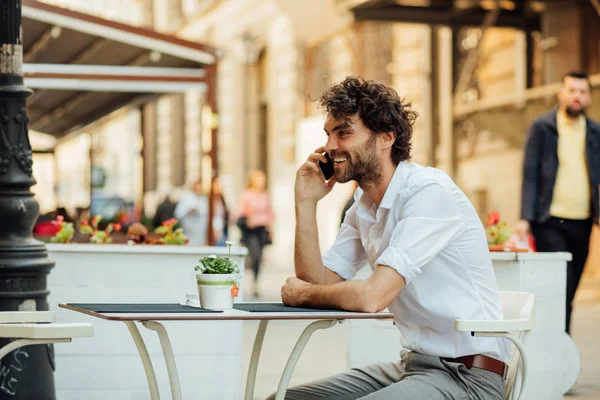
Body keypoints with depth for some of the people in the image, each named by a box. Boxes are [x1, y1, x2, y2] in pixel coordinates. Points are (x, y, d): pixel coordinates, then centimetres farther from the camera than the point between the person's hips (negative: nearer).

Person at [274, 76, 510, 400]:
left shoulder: (430, 192, -18)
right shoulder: (362, 208, 11)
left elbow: (371, 297, -25)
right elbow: (320, 283, 5)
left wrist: (300, 294, -7)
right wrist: (306, 203, 0)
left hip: (465, 374, -9)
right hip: (411, 365, 9)